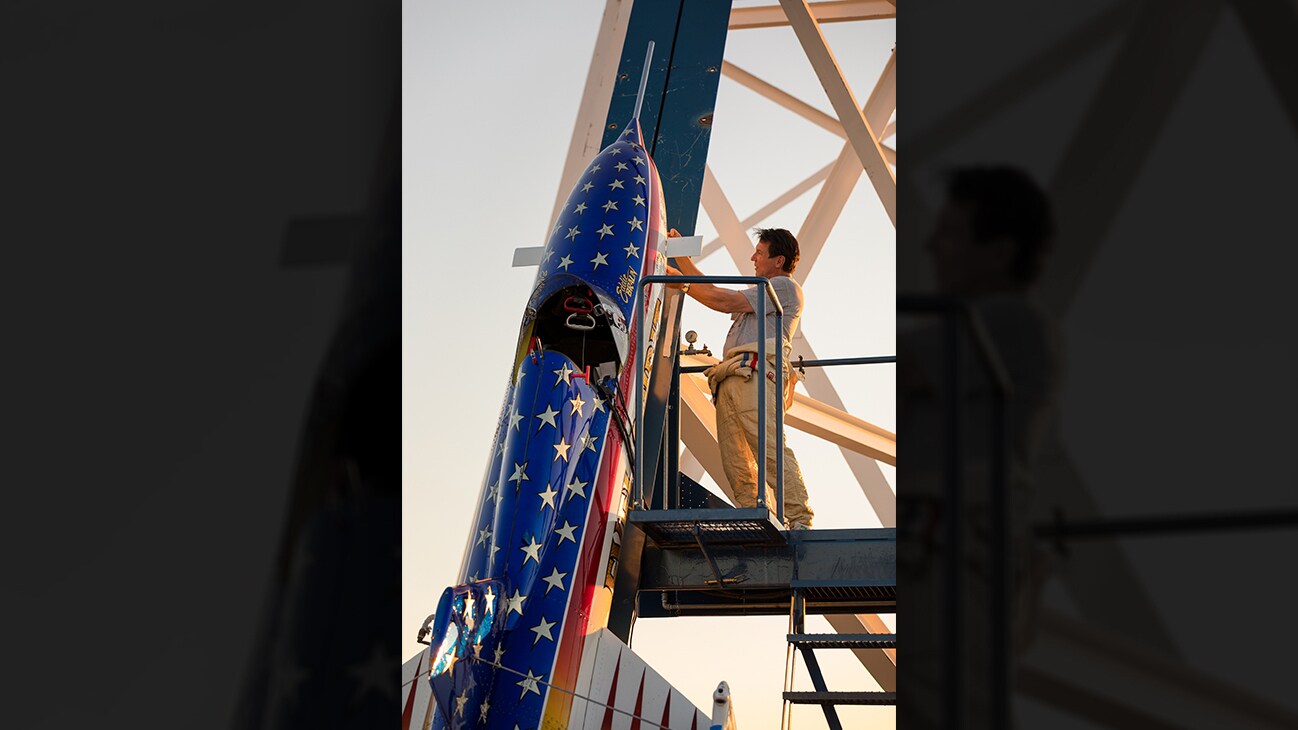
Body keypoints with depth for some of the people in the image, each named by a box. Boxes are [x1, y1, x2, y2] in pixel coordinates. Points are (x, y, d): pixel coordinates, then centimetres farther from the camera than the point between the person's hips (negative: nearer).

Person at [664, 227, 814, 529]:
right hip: (730, 381, 10)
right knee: (736, 460, -4)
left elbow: (724, 302, -1)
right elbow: (710, 289, 42)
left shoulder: (785, 286, 6)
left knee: (771, 447, -23)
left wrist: (682, 284, 7)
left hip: (755, 374, -10)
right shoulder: (761, 292, 37)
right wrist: (681, 255, 35)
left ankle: (800, 520, -30)